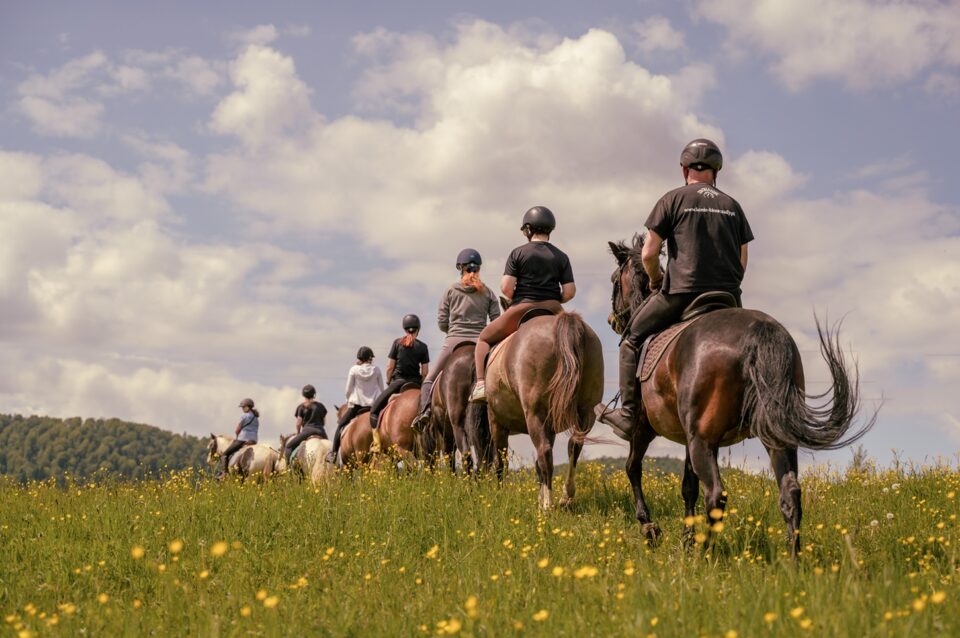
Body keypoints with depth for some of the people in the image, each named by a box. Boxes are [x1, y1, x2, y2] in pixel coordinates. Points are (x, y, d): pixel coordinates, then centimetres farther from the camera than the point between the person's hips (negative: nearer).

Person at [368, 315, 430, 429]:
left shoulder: (397, 343, 0)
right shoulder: (422, 347, 1)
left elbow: (389, 367, -1)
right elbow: (425, 373, -1)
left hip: (398, 381, -1)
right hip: (415, 383, 1)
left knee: (375, 410, 3)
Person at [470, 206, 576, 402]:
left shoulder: (518, 253, -3)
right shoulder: (561, 257, 4)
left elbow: (506, 287, -11)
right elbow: (569, 291, -4)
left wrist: (514, 298, 9)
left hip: (522, 309, -2)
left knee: (484, 338, 19)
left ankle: (481, 383, 2)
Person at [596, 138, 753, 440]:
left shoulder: (674, 199, 2)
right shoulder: (732, 206, 15)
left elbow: (648, 254, -3)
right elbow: (742, 262, 13)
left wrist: (656, 280, 15)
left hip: (681, 293, -4)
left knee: (632, 340, 13)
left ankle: (628, 414, 7)